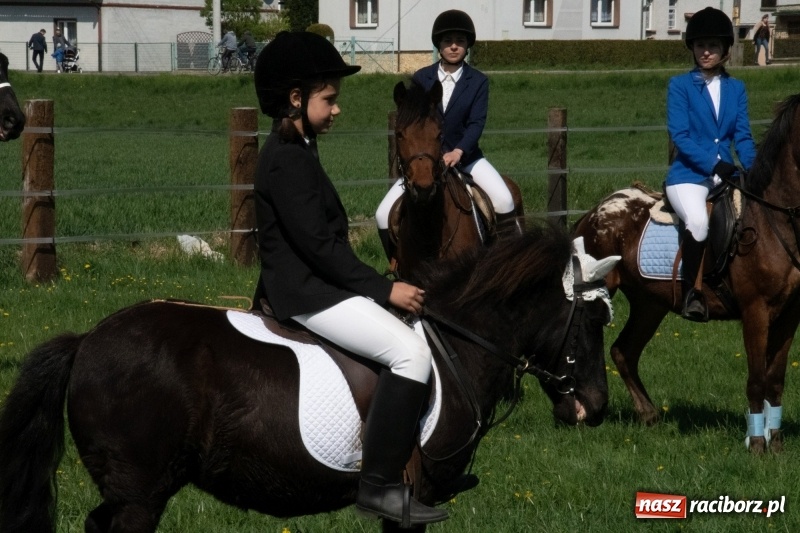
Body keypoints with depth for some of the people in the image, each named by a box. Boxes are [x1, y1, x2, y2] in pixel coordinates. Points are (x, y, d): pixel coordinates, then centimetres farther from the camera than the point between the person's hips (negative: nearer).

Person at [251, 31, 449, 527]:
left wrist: (375, 285, 13)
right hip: (307, 293, -11)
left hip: (312, 283, 11)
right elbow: (318, 243, -22)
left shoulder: (296, 151, 16)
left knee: (409, 339, 18)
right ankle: (380, 484, -23)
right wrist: (384, 289, -18)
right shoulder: (288, 160, -17)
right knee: (410, 351, -20)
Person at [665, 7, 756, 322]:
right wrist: (713, 164, -18)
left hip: (725, 174, 5)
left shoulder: (736, 89, 14)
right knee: (698, 221, -33)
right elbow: (679, 135, -7)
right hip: (689, 174, -4)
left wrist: (752, 170, -9)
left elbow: (742, 136, 10)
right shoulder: (680, 86, 3)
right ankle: (690, 293, -20)